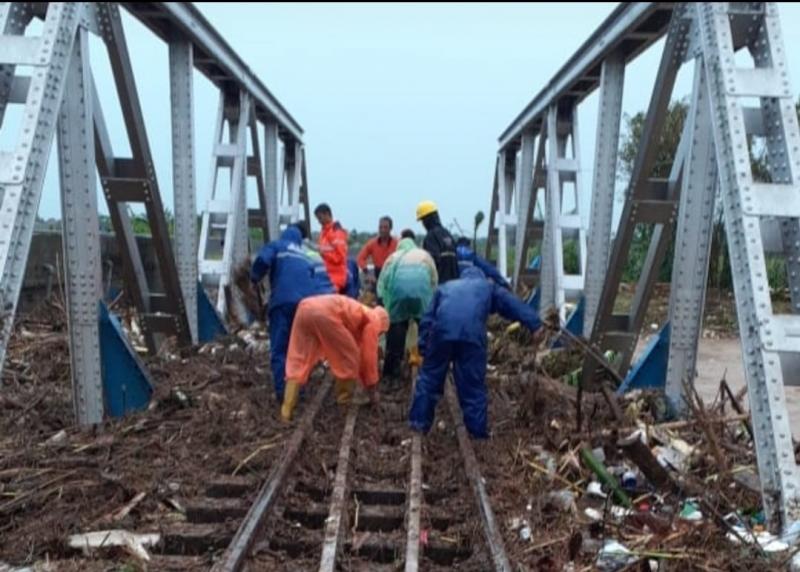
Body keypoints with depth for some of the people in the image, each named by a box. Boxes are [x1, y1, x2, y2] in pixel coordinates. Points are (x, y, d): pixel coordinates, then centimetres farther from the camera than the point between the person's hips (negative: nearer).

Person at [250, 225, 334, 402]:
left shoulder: (275, 246, 18)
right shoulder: (306, 257, 32)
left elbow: (262, 261, -3)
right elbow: (319, 282, 24)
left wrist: (254, 279, 12)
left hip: (283, 302, -4)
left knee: (279, 349, -2)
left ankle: (281, 392, -9)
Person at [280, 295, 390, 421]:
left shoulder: (361, 316, 39)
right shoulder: (374, 321, 18)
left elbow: (360, 352, 46)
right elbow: (369, 356, 16)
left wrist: (366, 384, 53)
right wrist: (372, 389, 27)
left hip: (305, 308, 9)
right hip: (324, 313, -9)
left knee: (299, 361, 9)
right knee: (349, 358, 11)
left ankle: (286, 410, 0)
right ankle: (344, 399, 23)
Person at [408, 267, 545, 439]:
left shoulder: (445, 287, 37)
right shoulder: (488, 287, 33)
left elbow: (427, 319, 27)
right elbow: (515, 305, 20)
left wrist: (423, 349, 24)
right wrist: (535, 325, 10)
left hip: (442, 331, 2)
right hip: (472, 334, -1)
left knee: (429, 377, 15)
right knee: (473, 385, 8)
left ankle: (419, 422, 18)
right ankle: (478, 430, 12)